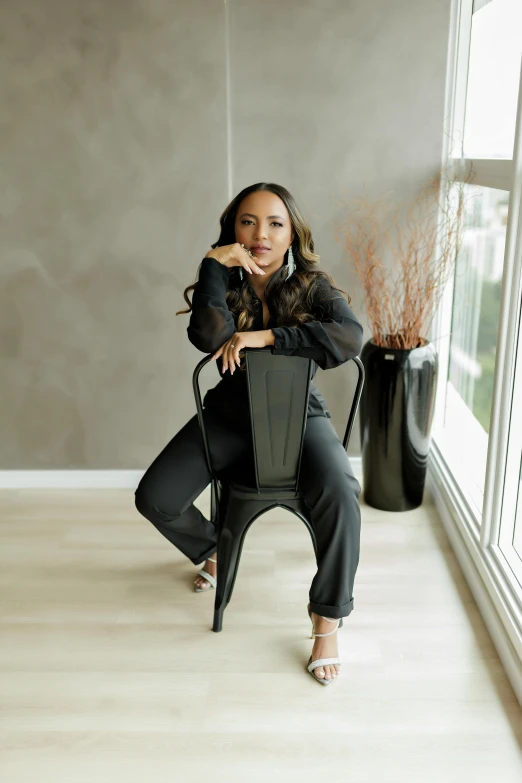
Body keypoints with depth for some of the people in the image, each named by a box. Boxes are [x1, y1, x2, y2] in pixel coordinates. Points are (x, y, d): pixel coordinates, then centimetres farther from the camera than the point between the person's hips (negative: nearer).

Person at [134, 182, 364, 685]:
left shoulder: (312, 285, -11)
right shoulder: (223, 283, -7)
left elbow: (349, 337, -32)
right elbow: (208, 336, -28)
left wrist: (264, 336, -32)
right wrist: (216, 264, -29)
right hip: (230, 416, 3)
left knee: (341, 497, -30)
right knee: (154, 498, -9)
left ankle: (327, 621, -9)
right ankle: (212, 548, 26)